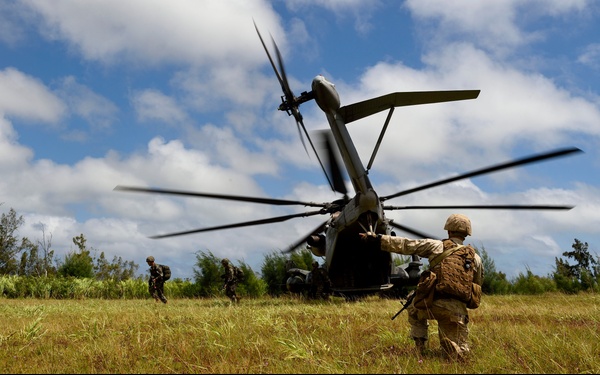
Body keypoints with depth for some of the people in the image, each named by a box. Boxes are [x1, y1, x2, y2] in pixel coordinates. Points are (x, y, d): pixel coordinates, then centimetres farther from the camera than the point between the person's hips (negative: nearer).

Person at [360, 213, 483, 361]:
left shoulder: (436, 246, 4)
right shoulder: (476, 259, 11)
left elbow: (404, 245, 2)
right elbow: (477, 284, 21)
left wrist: (377, 238, 5)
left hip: (431, 304, -1)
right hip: (457, 310, 1)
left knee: (414, 309, 35)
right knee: (457, 354, 18)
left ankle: (420, 350, 21)